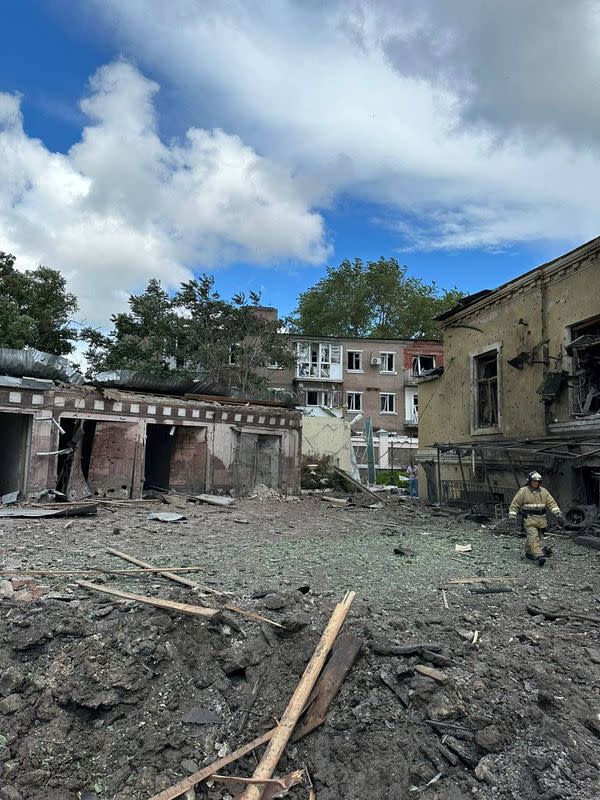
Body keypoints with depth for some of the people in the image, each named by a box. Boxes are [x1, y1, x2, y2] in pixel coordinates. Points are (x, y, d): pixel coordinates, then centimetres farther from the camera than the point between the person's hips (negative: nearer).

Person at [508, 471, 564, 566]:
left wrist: (558, 514, -12)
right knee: (533, 538, -16)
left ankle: (529, 553, 27)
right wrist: (512, 517, -8)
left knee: (537, 538, 11)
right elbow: (514, 505, -2)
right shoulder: (523, 491, -3)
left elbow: (552, 503, 3)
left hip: (541, 520, 5)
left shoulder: (544, 491, 10)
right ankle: (539, 556, -26)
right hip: (529, 520, -5)